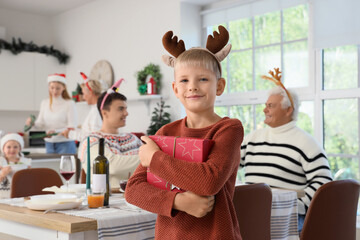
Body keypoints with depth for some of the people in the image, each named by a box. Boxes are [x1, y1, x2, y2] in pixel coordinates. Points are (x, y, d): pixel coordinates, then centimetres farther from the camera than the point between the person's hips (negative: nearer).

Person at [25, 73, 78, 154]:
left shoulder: (69, 103, -7)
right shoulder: (44, 103, 10)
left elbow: (72, 128, -11)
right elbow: (41, 124, 12)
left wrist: (55, 132, -25)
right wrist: (33, 123, -9)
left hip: (65, 144, -5)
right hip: (49, 144, 5)